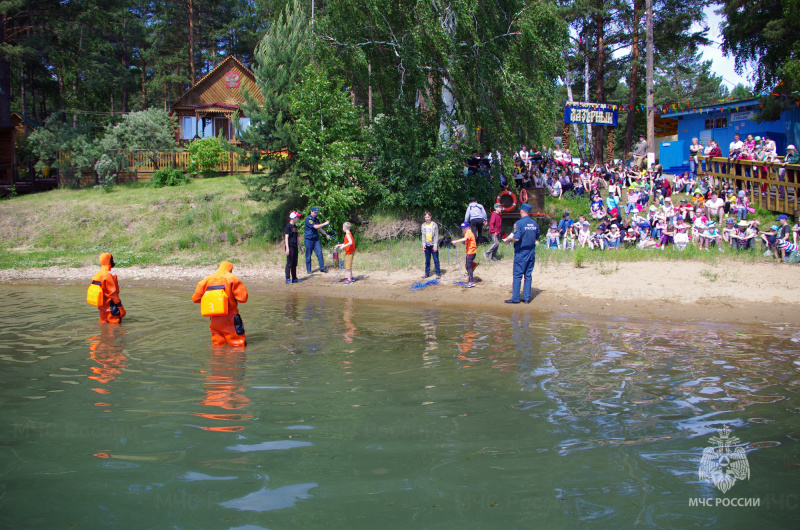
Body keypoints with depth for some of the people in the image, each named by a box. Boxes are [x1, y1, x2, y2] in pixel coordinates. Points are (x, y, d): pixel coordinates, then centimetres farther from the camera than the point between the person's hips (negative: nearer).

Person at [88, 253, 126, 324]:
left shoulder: (99, 273, 11)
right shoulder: (107, 274, -19)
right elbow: (113, 292, -20)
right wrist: (120, 307, -17)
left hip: (102, 306, 10)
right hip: (109, 307, -10)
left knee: (104, 322, 16)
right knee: (114, 323, -8)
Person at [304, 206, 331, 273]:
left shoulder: (316, 219, 11)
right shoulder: (308, 219, -14)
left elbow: (319, 228, 22)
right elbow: (316, 227, -22)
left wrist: (326, 234, 18)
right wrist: (325, 223, -18)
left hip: (316, 239, 6)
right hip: (309, 240, -6)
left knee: (319, 253, -2)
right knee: (308, 255, 1)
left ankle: (322, 268, 2)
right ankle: (308, 270, 10)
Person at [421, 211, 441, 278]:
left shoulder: (434, 225, -5)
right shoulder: (423, 225, 8)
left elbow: (436, 236, -6)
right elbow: (423, 235, 12)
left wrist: (435, 245, -11)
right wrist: (423, 244, 2)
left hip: (433, 245, -4)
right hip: (426, 245, 4)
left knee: (436, 260, -1)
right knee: (427, 260, 10)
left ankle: (438, 273, 6)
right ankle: (427, 273, 18)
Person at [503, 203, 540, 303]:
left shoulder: (519, 223, -13)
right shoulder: (534, 223, 6)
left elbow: (516, 238, -21)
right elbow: (537, 238, 14)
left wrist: (509, 239, -3)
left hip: (521, 253, -6)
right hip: (531, 252, 6)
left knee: (517, 275, 0)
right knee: (528, 275, 10)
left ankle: (515, 298, 1)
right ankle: (526, 297, 11)